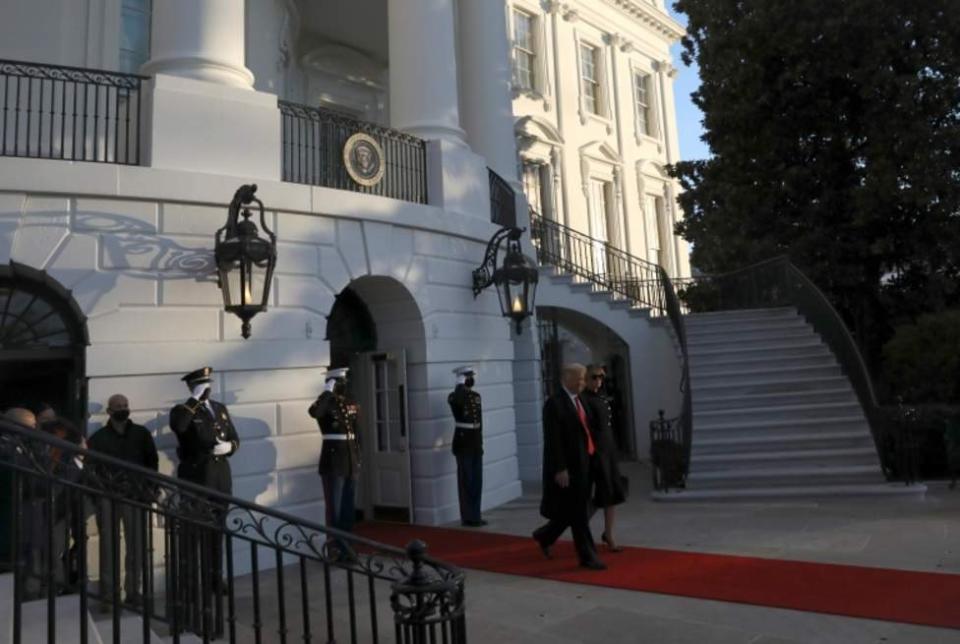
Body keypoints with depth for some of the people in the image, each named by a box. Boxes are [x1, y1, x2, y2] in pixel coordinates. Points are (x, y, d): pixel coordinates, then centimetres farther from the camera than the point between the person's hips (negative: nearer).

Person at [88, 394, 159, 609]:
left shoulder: (141, 433, 10)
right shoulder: (99, 437, 8)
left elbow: (152, 462, 10)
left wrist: (146, 488, -1)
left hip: (135, 495, 1)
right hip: (108, 496, 0)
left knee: (135, 544, 1)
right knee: (109, 544, 1)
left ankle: (133, 590, 8)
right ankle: (108, 591, 7)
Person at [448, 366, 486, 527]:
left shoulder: (476, 396, 12)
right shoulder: (454, 397, -8)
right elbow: (455, 401, -34)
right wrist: (460, 385, -22)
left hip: (476, 444, 7)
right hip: (463, 445, -7)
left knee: (477, 482, 10)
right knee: (466, 482, 0)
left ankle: (475, 516, 20)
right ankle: (467, 517, 8)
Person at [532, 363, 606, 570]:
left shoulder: (579, 400, 12)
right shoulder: (555, 403, -15)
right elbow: (553, 440, -18)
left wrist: (591, 458, 11)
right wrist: (560, 469, -20)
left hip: (583, 463, 9)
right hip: (568, 466, -9)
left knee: (574, 511, 16)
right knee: (578, 512, 2)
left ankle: (545, 536, 36)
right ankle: (588, 556, 14)